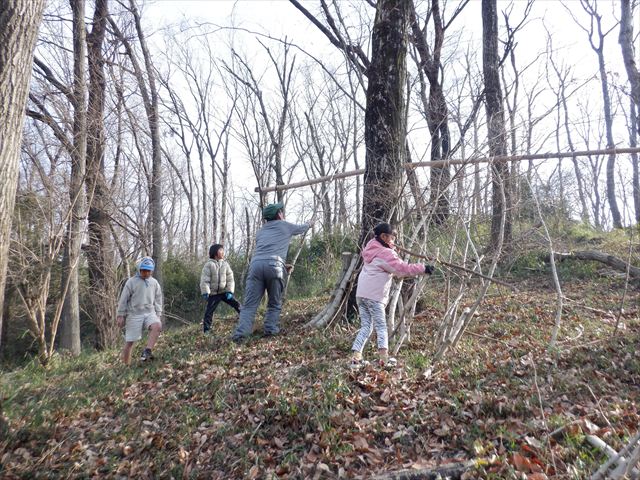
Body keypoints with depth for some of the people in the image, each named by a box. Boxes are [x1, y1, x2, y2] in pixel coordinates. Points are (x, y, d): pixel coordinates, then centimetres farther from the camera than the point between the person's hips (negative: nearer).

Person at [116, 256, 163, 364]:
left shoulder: (154, 283, 8)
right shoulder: (131, 282, -3)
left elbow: (158, 300, 15)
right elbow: (123, 299, -1)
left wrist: (158, 314, 10)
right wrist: (121, 315, -1)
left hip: (149, 313, 2)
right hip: (134, 315, -2)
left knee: (157, 326, -30)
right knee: (129, 342, 2)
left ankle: (147, 351, -25)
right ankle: (126, 366, 18)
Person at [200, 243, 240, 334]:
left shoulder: (225, 264, 2)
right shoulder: (209, 265, -6)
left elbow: (230, 279, 1)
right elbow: (204, 280, -9)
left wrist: (230, 291, -7)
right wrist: (205, 292, -17)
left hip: (224, 292, 2)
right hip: (213, 293, -2)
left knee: (236, 305, -2)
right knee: (209, 312, -3)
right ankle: (206, 330, 7)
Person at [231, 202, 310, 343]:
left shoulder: (261, 231, 32)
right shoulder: (285, 225, 20)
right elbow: (302, 228, 40)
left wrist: (282, 265, 46)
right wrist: (308, 224, 63)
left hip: (255, 264, 3)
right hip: (273, 266, -3)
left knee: (249, 304, -1)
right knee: (275, 304, 13)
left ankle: (240, 334, -14)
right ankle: (271, 330, 5)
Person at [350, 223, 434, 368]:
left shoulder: (373, 248, 14)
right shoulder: (385, 254, -13)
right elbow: (402, 268, -18)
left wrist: (392, 245, 11)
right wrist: (423, 268, -15)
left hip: (361, 293, 8)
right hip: (374, 296, -8)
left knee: (366, 326, 10)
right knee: (381, 326, 2)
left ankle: (356, 358, 5)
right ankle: (384, 358, -2)